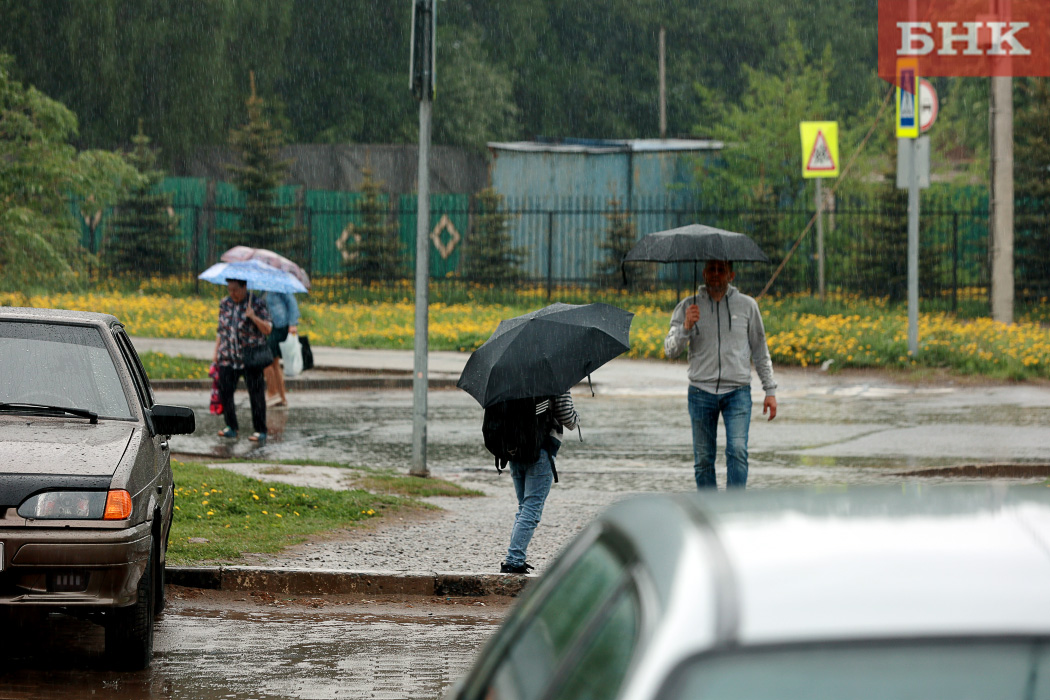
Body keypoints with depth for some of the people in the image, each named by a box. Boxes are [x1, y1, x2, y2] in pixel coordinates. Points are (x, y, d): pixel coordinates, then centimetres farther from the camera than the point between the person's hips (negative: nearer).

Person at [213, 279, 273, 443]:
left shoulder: (258, 304, -2)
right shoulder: (224, 304, 12)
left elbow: (268, 329, -6)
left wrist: (253, 317, -21)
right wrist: (216, 353, 13)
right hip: (228, 358, 4)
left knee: (256, 394, -4)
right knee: (224, 391, -2)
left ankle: (260, 431, 3)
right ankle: (231, 427, 11)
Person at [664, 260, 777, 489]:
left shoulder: (747, 305, 8)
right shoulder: (688, 307, 6)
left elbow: (760, 350, 15)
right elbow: (670, 351, 0)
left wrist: (770, 390, 11)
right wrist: (686, 327, -19)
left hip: (737, 392, -1)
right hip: (701, 392, 1)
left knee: (737, 451, -17)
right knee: (703, 459, 2)